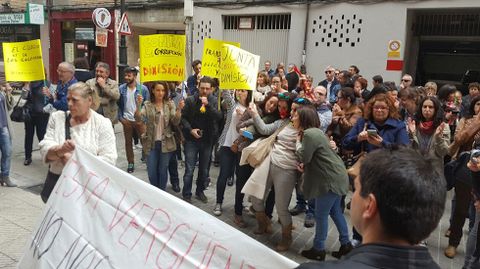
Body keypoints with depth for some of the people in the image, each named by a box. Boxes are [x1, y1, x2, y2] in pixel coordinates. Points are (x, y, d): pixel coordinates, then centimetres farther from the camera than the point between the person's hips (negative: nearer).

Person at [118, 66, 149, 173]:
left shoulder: (143, 89, -4)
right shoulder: (121, 88, 0)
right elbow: (118, 104, 6)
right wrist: (120, 118, -1)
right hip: (126, 120, 2)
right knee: (128, 142, 10)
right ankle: (130, 163, 20)